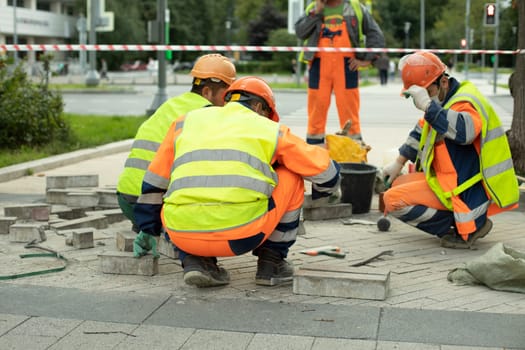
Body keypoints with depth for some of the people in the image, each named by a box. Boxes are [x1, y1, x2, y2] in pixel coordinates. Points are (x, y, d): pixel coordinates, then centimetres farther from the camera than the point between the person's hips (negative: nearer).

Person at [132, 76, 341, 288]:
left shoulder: (187, 121, 25)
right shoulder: (271, 129, 19)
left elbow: (154, 182, 29)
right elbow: (323, 169, 23)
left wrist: (147, 231, 42)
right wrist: (323, 190, 48)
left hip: (184, 237, 2)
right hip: (241, 234, -2)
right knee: (292, 178, 22)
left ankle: (194, 260, 13)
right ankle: (271, 262, 22)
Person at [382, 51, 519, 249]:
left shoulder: (465, 104, -20)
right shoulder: (443, 100, 10)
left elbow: (464, 132, -44)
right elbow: (421, 132, 27)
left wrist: (427, 105, -41)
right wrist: (399, 163, 28)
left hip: (466, 191, -10)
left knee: (393, 200, -16)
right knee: (397, 185, 19)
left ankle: (466, 228, -11)